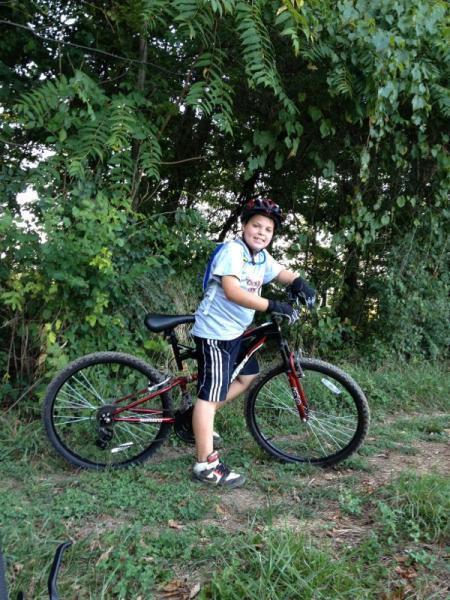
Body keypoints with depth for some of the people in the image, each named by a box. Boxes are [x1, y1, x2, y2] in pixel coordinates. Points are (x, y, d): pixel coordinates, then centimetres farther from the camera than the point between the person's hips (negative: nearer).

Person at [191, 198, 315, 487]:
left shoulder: (261, 256, 7)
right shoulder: (233, 250, -20)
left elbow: (282, 272, 17)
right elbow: (232, 292, -31)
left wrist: (300, 283, -6)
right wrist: (273, 305, -34)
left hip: (236, 331, 10)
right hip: (215, 332, -10)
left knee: (248, 376, 22)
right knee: (211, 393, -7)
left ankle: (200, 419, 31)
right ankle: (207, 466, -1)